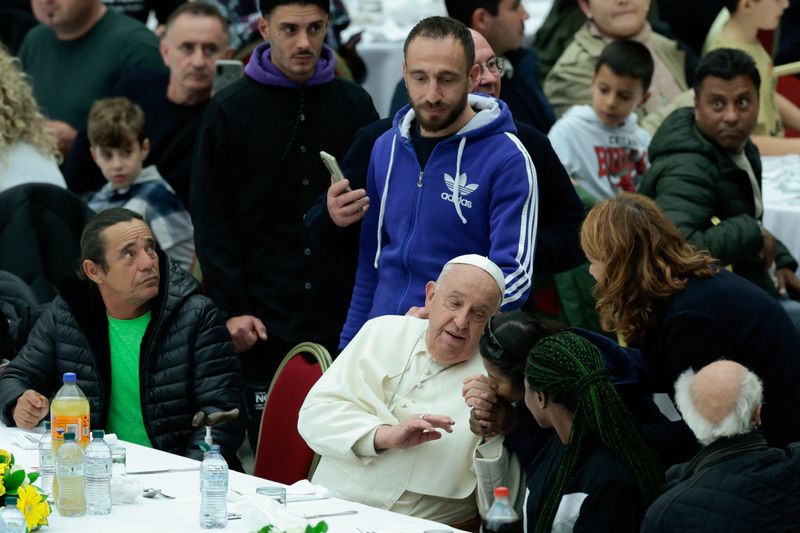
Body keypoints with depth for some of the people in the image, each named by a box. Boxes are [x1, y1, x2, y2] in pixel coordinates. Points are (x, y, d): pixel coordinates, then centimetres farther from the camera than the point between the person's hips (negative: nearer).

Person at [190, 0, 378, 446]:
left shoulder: (355, 106, 9)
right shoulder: (230, 111, 3)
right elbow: (211, 220, 1)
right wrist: (231, 308, -6)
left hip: (343, 317, 2)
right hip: (263, 322, -2)